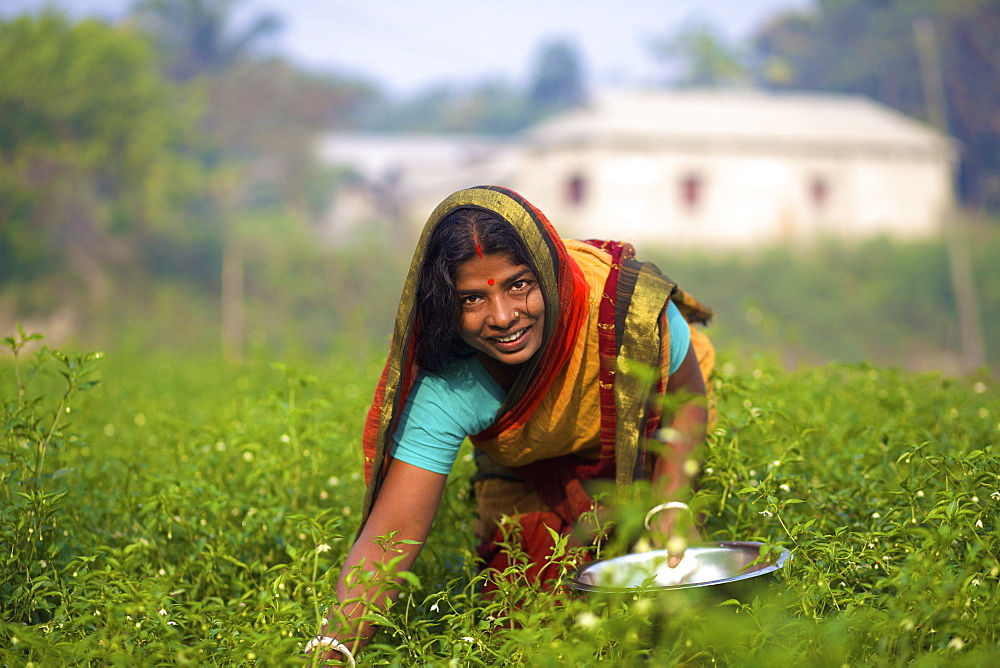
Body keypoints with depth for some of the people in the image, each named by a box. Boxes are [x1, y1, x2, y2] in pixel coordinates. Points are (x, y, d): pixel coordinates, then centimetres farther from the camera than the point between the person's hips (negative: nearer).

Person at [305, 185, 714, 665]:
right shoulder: (444, 391, -38)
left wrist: (670, 504, -29)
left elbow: (687, 398, -16)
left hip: (645, 441, 0)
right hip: (530, 476, 0)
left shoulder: (628, 305, -37)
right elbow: (390, 538, -41)